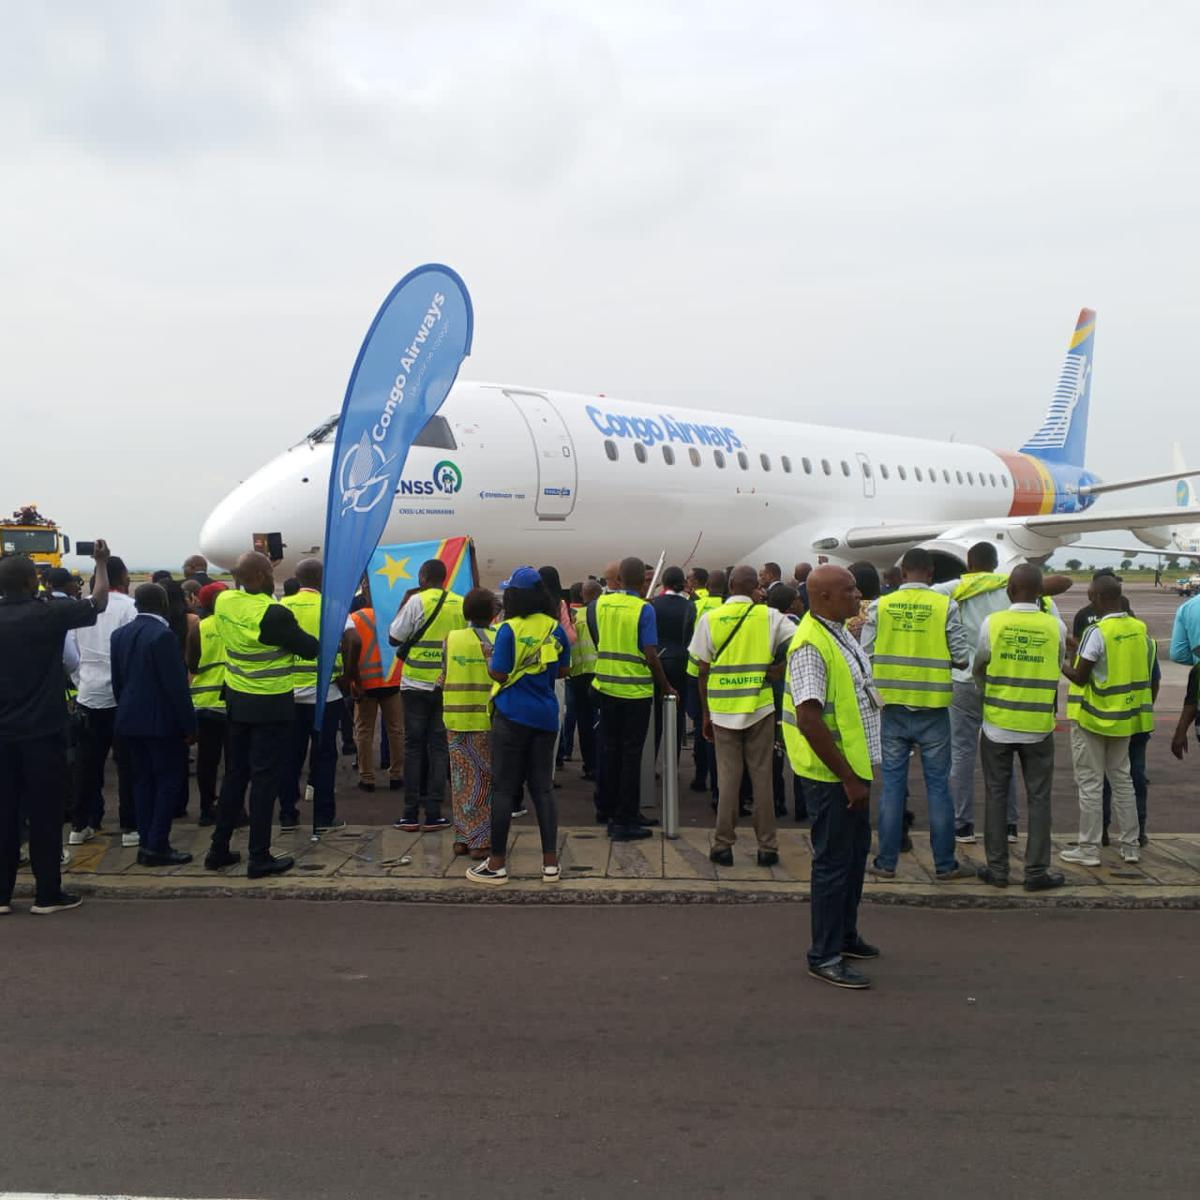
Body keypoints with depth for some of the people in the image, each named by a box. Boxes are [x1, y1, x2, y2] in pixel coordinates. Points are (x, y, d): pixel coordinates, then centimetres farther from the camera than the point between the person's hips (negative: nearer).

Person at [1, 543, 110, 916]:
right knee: (44, 814, 2)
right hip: (42, 730, -4)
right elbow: (98, 602, 1)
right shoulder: (48, 614, -11)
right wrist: (102, 562, 12)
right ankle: (47, 894, 6)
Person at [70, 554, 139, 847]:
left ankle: (80, 825, 16)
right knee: (127, 763, 2)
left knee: (88, 762, 12)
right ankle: (130, 827, 4)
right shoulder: (130, 607, -10)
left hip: (88, 694, 5)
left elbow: (77, 648, 9)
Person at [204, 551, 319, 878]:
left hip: (236, 700, 7)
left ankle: (219, 849, 23)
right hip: (271, 706, -7)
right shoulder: (273, 614, -23)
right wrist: (322, 640, 6)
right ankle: (259, 858, 6)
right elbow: (309, 648, -12)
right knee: (264, 779, 0)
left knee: (234, 774, 16)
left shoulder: (224, 602, -4)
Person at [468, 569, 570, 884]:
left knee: (504, 789, 3)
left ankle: (497, 864, 9)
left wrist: (488, 658, 6)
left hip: (512, 716, -4)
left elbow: (499, 675, -12)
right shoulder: (555, 628, 1)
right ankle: (550, 862, 11)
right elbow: (562, 672, 9)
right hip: (546, 716, 4)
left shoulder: (510, 630, -13)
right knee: (543, 787, 10)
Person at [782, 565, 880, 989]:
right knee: (834, 861, -1)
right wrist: (847, 776, -23)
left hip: (853, 767, 10)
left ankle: (845, 935, 36)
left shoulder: (840, 635, 10)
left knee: (855, 853, 20)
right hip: (831, 774, -10)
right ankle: (824, 957, 11)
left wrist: (858, 773, 17)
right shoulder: (810, 645, -23)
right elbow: (809, 719, -28)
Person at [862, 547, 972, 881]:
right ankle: (944, 864, 14)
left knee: (892, 783, 8)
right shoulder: (945, 605, -6)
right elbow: (961, 656, -6)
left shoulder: (880, 606, -2)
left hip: (893, 707, 2)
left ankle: (886, 862, 12)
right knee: (938, 785, 7)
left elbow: (866, 655, 0)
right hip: (932, 707, -1)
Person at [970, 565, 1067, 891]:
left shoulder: (992, 623, -8)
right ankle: (1036, 871, 11)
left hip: (997, 723, 0)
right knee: (1038, 798, 9)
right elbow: (1059, 667, 9)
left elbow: (978, 669, 5)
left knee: (996, 795, 9)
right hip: (1038, 726, 0)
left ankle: (997, 869, 14)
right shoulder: (1055, 626, -7)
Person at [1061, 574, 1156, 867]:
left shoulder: (1097, 633, -19)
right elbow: (1147, 671, 10)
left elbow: (1080, 677, -17)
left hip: (1093, 717, -6)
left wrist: (1063, 666, 1)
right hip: (1125, 716, 6)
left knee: (1090, 783, 2)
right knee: (1122, 779, 16)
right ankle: (1130, 846, 21)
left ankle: (1088, 849, 7)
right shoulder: (1140, 629, 1)